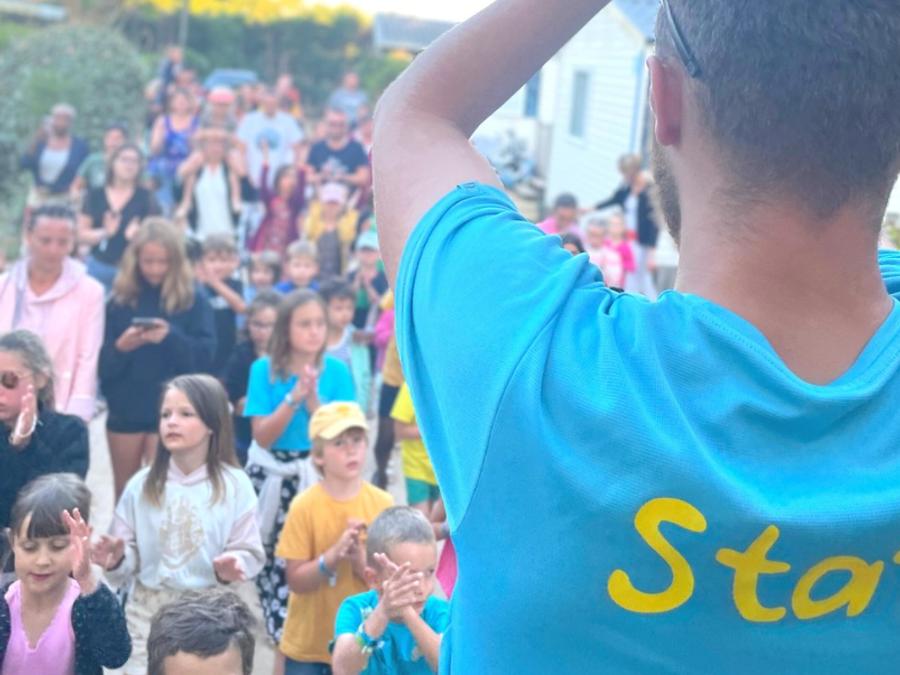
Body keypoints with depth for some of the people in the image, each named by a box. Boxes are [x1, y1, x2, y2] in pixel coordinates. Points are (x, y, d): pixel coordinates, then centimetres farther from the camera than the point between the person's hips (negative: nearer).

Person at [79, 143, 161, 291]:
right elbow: (81, 235, 6)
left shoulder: (146, 198, 2)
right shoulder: (95, 196, 7)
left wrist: (138, 234, -21)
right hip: (98, 267, 2)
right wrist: (105, 233, -12)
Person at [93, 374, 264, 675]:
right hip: (148, 609, 2)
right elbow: (130, 555, 2)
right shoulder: (142, 484, -1)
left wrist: (232, 566, -26)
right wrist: (117, 559, -19)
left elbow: (250, 552, -6)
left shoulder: (234, 484, -6)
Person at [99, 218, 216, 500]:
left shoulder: (193, 299, -3)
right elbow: (101, 359, -1)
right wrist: (120, 347, -21)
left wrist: (171, 337, -25)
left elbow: (204, 354, -9)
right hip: (124, 408, 3)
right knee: (124, 495, 14)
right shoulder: (120, 298, 2)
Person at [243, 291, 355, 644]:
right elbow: (262, 436, -11)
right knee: (273, 559, 5)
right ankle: (282, 634, 21)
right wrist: (294, 397, -23)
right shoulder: (264, 370, -7)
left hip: (318, 475, 0)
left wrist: (313, 398, -22)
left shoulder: (336, 371, -5)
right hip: (271, 477, 0)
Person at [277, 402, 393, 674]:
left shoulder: (382, 504, -7)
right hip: (309, 644, -1)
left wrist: (361, 560, -22)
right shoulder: (304, 506, -12)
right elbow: (296, 580, -12)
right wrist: (334, 554, -27)